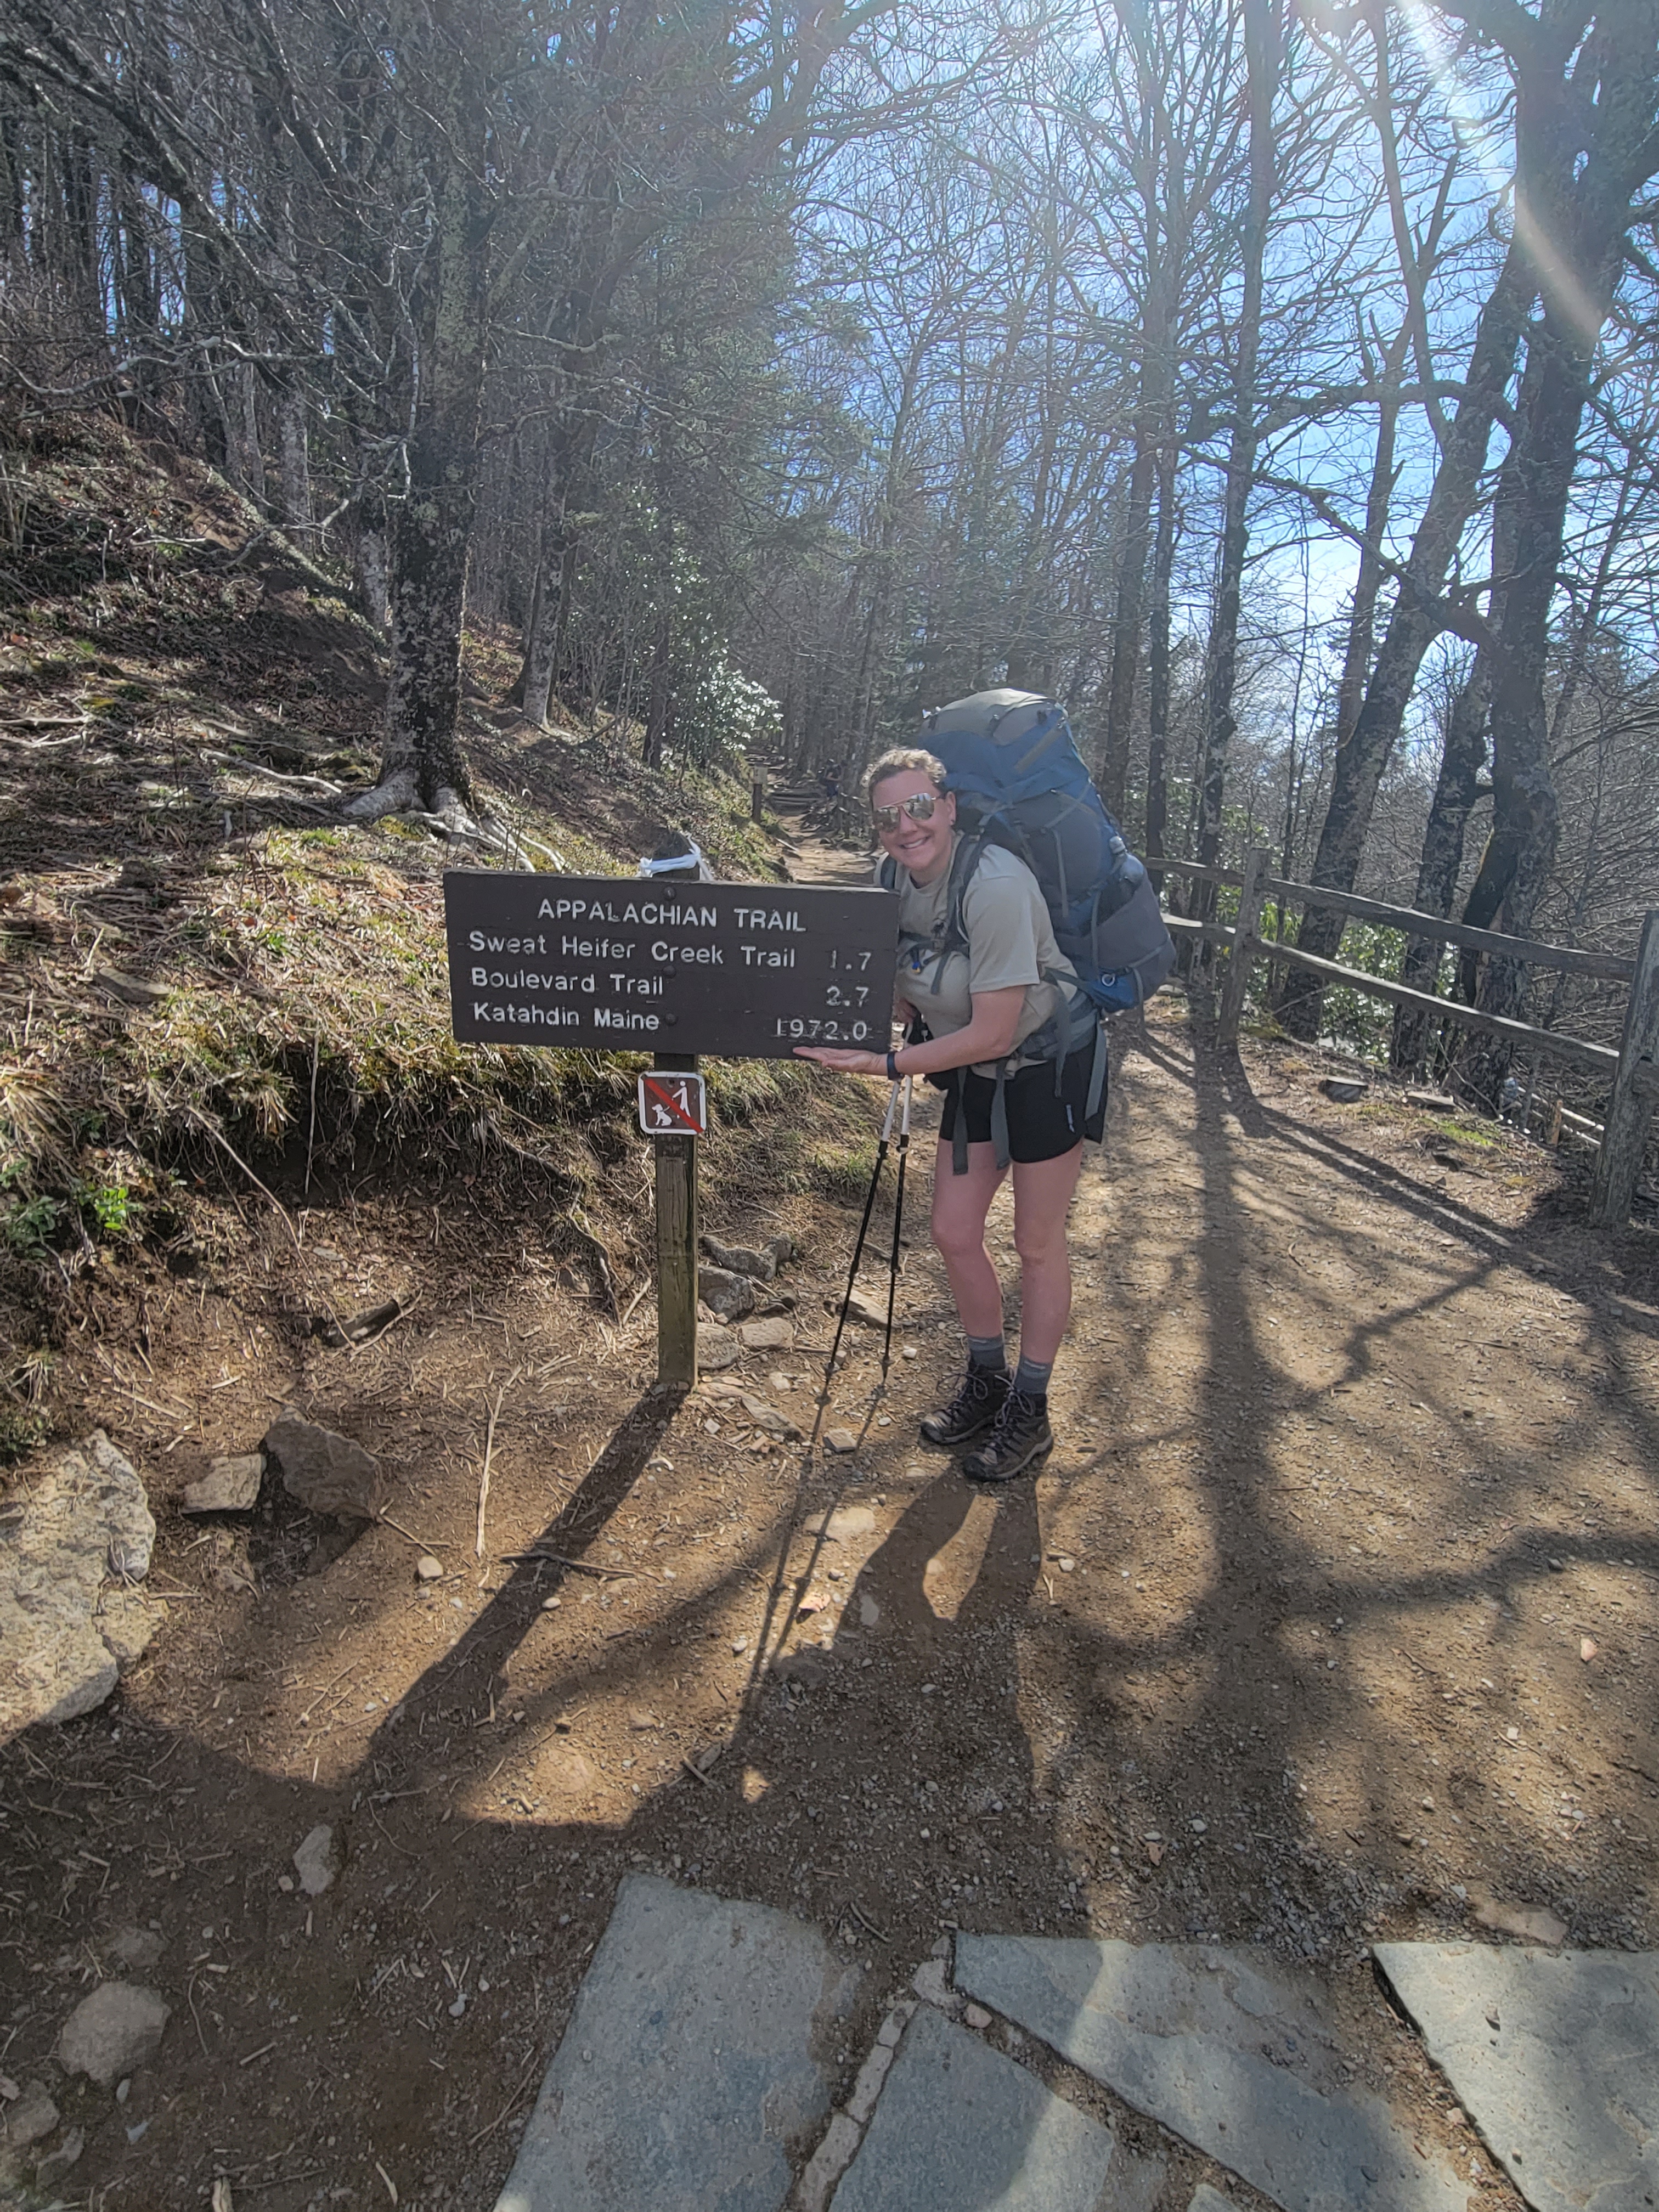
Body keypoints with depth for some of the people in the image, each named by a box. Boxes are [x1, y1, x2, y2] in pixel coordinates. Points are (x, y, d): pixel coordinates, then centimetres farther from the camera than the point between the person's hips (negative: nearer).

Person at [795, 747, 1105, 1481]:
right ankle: (987, 1383, 32)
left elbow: (993, 1033, -28)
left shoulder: (994, 885, -29)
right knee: (954, 1234, 8)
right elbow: (907, 995, 6)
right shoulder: (899, 880, -6)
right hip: (976, 1071, 7)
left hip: (1049, 1065, -7)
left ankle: (1029, 1414, 24)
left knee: (1037, 1243, 5)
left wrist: (883, 1065, -28)